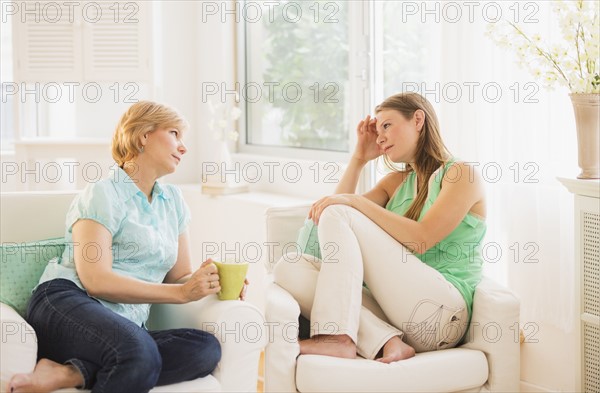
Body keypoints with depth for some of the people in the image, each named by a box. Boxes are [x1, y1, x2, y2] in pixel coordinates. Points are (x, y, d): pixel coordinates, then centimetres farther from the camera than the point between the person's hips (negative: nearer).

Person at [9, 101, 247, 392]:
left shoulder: (173, 201, 22)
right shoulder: (103, 195, 0)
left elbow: (179, 275, 21)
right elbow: (95, 279, -13)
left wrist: (211, 281, -2)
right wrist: (181, 293, -16)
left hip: (127, 324, 8)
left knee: (207, 348, -26)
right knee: (140, 353, -40)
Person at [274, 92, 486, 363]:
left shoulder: (460, 174, 2)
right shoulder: (397, 181, 24)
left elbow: (422, 239, -14)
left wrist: (355, 201, -14)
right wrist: (359, 158, 16)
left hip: (440, 312, -7)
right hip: (390, 307, 7)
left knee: (338, 214, -16)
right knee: (289, 268, -13)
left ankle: (337, 337, -27)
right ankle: (385, 341, -28)